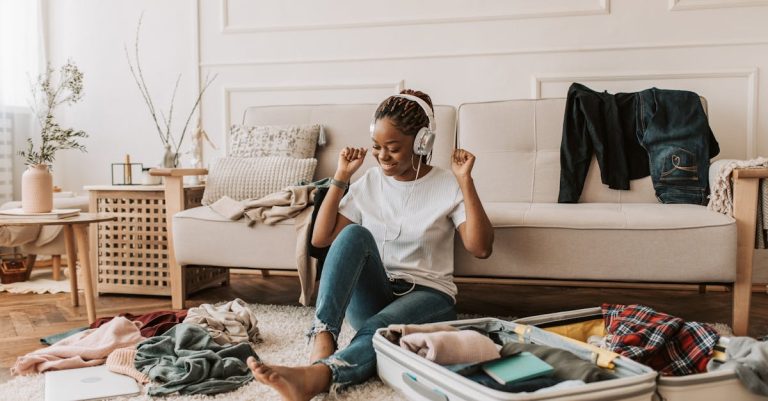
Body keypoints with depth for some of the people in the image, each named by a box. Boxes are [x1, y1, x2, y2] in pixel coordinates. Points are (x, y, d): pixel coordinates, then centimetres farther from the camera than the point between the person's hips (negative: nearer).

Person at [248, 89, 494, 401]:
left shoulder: (448, 185, -2)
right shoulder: (369, 183, 7)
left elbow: (480, 247, -13)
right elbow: (320, 238, 3)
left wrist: (465, 181, -17)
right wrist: (341, 176, -1)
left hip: (427, 296, -2)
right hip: (371, 296, 3)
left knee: (380, 327, -38)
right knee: (354, 234, -28)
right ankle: (322, 339, -43)